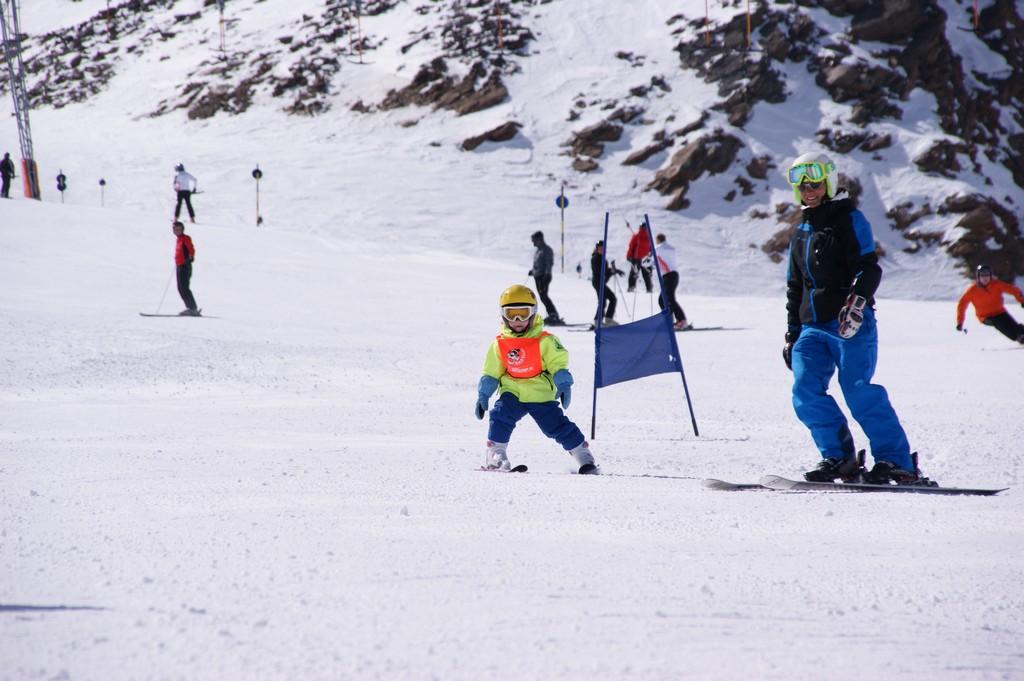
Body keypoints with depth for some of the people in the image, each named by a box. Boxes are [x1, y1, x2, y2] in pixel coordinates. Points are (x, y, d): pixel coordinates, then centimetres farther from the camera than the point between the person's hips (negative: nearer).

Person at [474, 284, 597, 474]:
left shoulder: (544, 341, -7)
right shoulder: (499, 344, 3)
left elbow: (558, 364, -4)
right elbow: (490, 373, 11)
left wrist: (564, 386, -16)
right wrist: (483, 396, 6)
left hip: (541, 394, -2)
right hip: (512, 393, 2)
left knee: (557, 425, -4)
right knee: (500, 417, -22)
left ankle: (584, 459, 7)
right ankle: (496, 456, -15)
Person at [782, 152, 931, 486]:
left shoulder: (849, 220, 3)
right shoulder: (800, 234, 23)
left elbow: (868, 269, -8)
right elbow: (795, 288, 29)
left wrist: (856, 302, -25)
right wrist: (792, 334, 24)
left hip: (851, 324, -7)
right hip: (812, 327, 7)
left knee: (858, 392, -18)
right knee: (806, 393, -12)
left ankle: (898, 463, -16)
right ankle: (839, 458, -6)